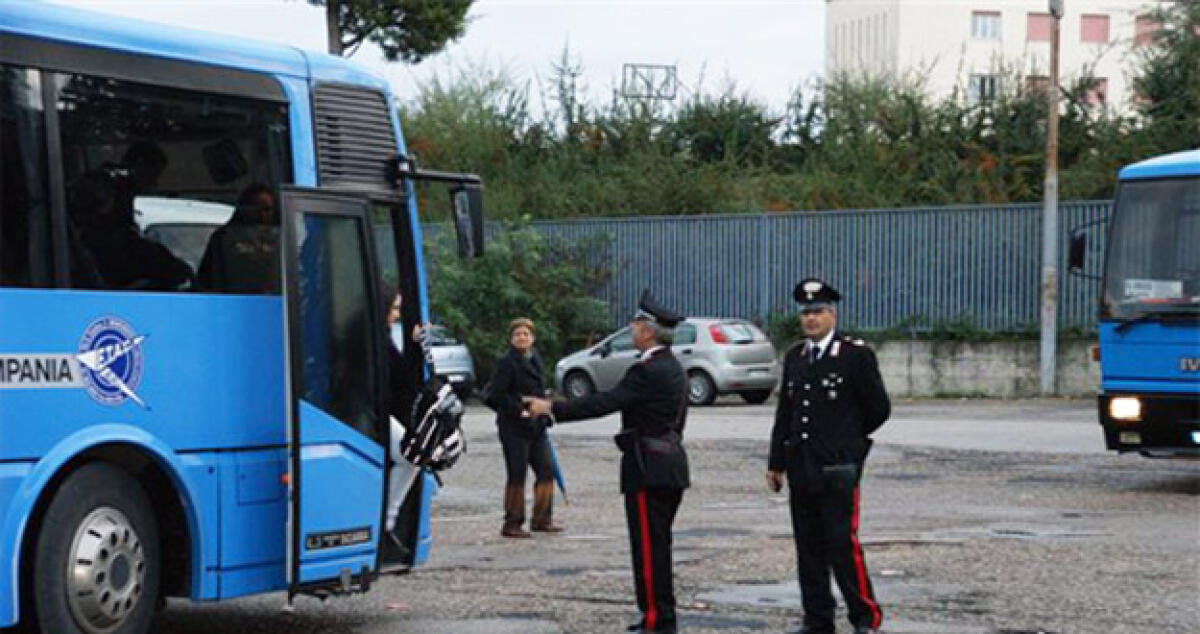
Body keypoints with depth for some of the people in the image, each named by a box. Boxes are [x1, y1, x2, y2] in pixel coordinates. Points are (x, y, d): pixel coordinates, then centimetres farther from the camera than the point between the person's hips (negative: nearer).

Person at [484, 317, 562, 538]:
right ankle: (512, 524, 6)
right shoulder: (506, 362, -12)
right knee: (516, 476, -3)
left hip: (536, 426, 8)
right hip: (514, 427, -8)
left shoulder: (535, 359, 12)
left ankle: (541, 519, 20)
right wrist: (520, 409, -19)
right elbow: (496, 395, -16)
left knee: (546, 472, 9)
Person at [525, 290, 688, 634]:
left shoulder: (649, 372, -18)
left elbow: (605, 402, -22)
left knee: (649, 547, -5)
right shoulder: (672, 367, 12)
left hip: (648, 470, -10)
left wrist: (552, 408, -18)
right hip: (670, 465, 10)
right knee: (657, 546, 16)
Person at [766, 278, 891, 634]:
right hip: (801, 468, 6)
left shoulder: (856, 355, -5)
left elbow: (878, 408, -1)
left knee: (843, 545, -9)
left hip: (838, 469, -6)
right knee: (809, 549, 9)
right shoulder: (794, 358, 13)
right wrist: (776, 463, 12)